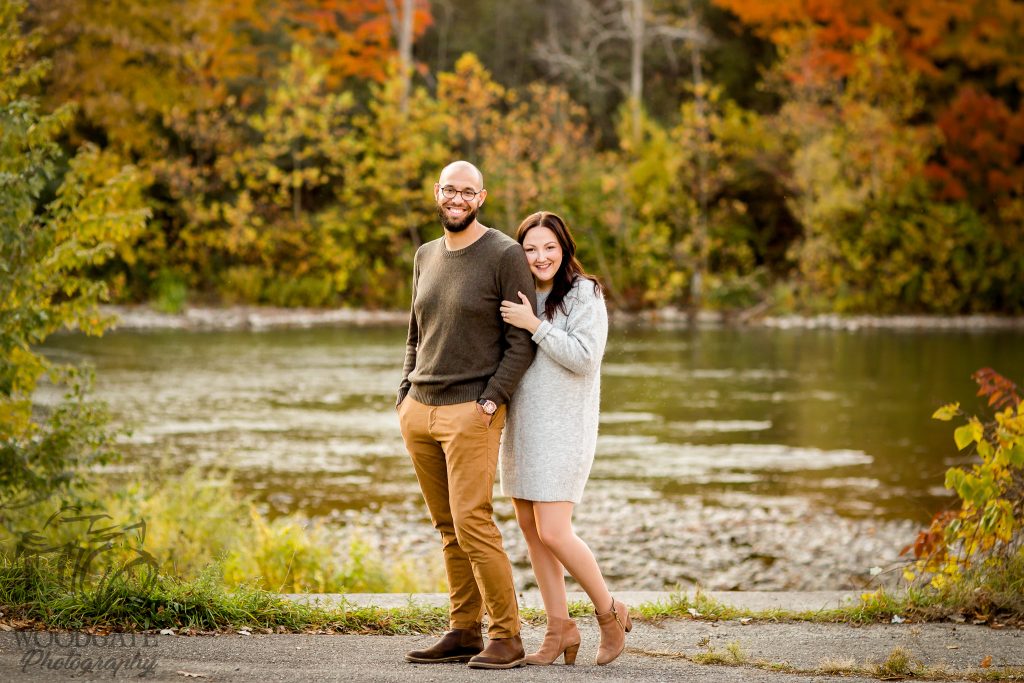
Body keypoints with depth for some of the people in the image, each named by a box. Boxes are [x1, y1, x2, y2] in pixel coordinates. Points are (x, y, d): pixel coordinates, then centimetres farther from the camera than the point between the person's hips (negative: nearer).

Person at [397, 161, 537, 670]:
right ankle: (464, 632, 11)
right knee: (447, 528, 7)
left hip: (471, 412, -6)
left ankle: (507, 637, -7)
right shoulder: (425, 257, 15)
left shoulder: (505, 255, -5)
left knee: (472, 523, -13)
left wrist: (492, 399, -15)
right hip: (419, 412, 6)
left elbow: (523, 341, -7)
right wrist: (405, 396, 11)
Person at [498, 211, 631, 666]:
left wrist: (534, 324, -20)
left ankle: (610, 613, 7)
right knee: (529, 527, 7)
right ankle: (559, 628, 15)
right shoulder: (519, 297, 13)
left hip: (563, 427, -7)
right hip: (521, 424, 7)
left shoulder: (584, 294, -8)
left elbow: (584, 357, -18)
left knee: (553, 532, -12)